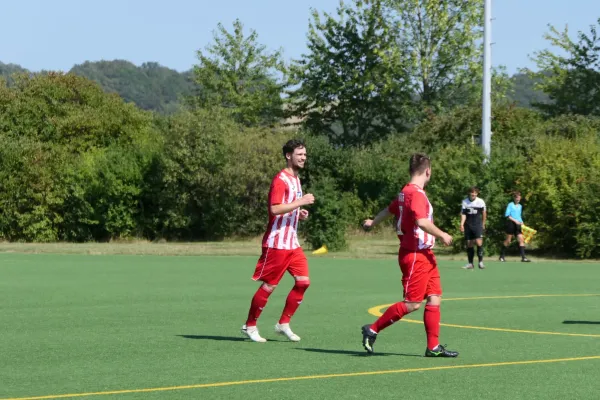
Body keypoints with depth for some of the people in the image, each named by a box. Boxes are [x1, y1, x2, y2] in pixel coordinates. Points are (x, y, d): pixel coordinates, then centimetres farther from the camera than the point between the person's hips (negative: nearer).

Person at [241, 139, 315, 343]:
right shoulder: (281, 179, -13)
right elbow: (275, 209, -25)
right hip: (277, 243, -9)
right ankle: (250, 326, 10)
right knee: (269, 286, -3)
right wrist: (301, 201, -23)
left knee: (303, 281, 0)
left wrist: (300, 213, 8)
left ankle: (283, 323, 10)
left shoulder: (296, 179, 16)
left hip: (292, 243, 9)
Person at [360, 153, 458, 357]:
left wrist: (372, 222, 47)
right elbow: (422, 222, -29)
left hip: (425, 254, 10)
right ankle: (372, 330, 2)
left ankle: (433, 347, 7)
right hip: (415, 255, -10)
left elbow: (389, 209, 30)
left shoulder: (405, 192, 13)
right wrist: (442, 235, -16)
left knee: (434, 298, 6)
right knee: (412, 303, -8)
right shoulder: (416, 194, -17)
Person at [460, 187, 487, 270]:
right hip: (468, 225, 2)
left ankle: (480, 262, -9)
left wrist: (483, 224, 14)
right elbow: (463, 214, 0)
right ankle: (470, 263, 13)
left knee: (479, 242, -16)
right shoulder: (465, 202, 1)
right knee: (469, 244, 6)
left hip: (478, 225, -2)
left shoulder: (481, 201, -3)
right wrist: (462, 224, -13)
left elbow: (484, 213, 9)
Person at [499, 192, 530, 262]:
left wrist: (521, 222, 8)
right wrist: (515, 220, -17)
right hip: (511, 224, -6)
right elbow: (507, 215, -10)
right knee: (508, 241, -1)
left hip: (518, 225, 6)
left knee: (521, 239, -7)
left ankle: (523, 257, -10)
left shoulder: (520, 206, 16)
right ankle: (502, 256, 14)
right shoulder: (510, 205, -3)